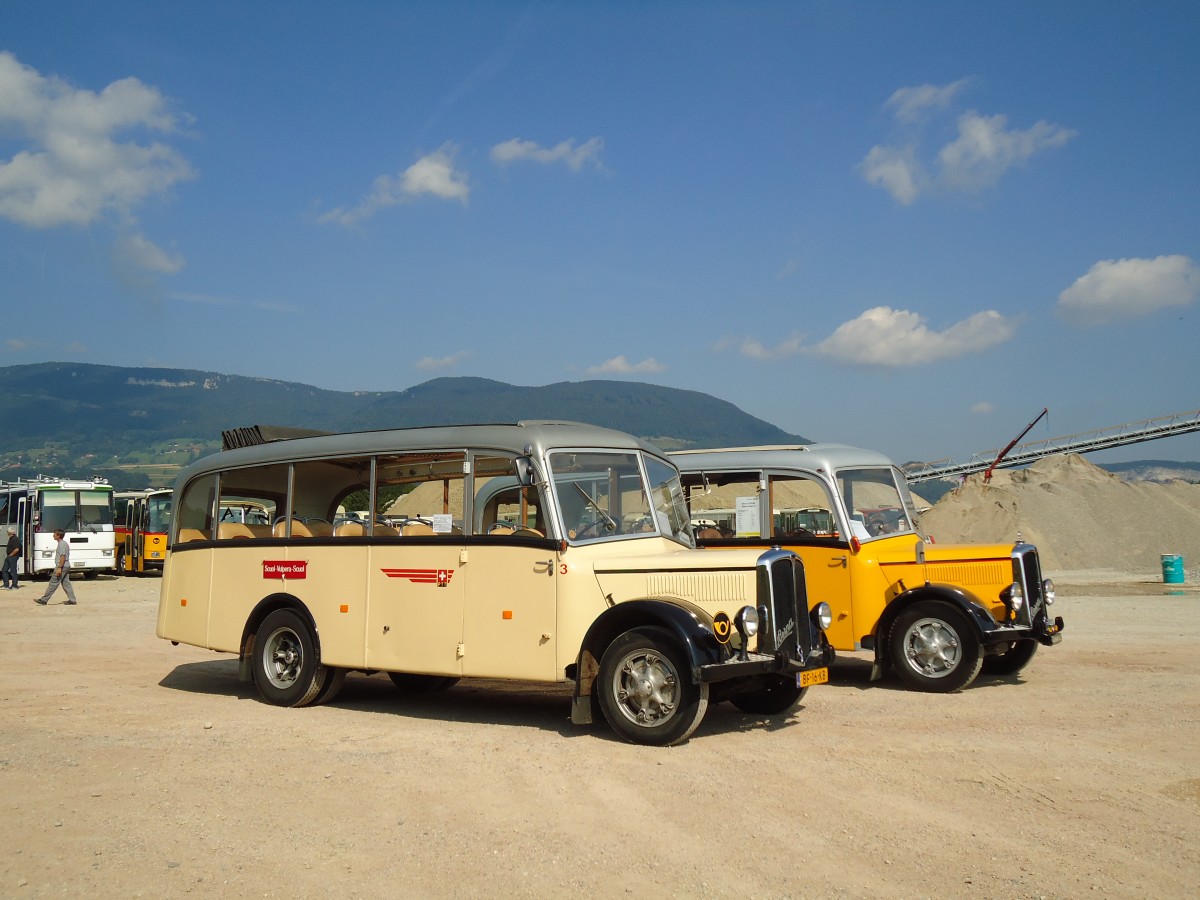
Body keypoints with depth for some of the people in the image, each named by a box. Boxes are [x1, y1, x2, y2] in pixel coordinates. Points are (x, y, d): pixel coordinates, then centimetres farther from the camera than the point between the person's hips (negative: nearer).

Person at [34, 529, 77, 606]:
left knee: (53, 583, -5)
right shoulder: (64, 543, 17)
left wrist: (59, 568, -25)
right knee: (66, 584, 9)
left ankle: (44, 600, 0)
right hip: (66, 567, 10)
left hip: (62, 567, -10)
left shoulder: (61, 544, -15)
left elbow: (63, 556, -22)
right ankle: (72, 600, 5)